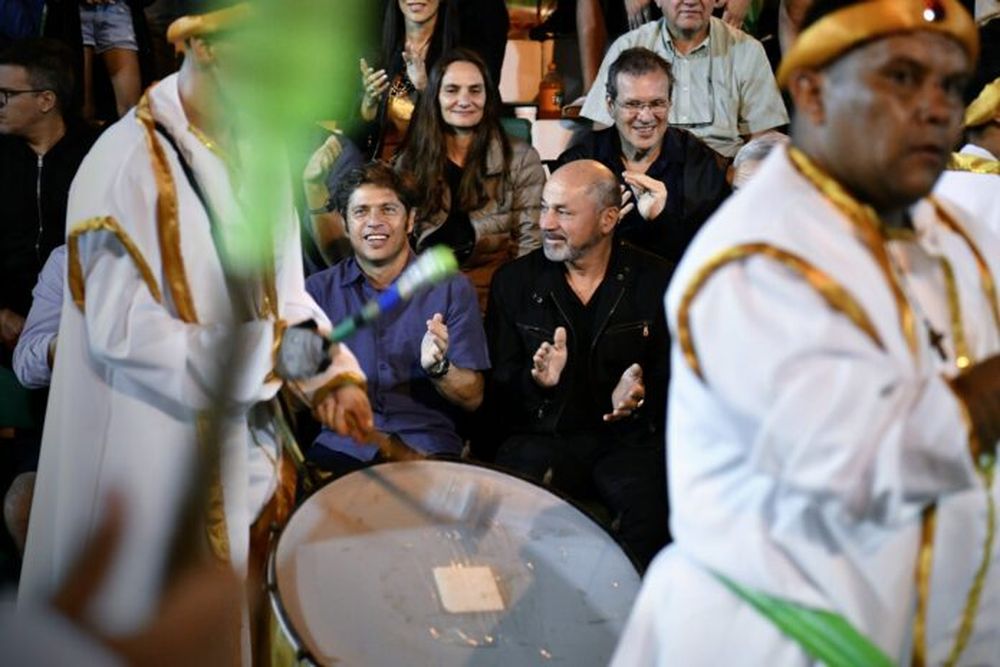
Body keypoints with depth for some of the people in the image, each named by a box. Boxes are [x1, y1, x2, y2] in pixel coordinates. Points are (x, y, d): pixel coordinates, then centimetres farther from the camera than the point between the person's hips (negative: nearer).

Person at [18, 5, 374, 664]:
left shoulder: (260, 152, 4)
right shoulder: (129, 162, -20)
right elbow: (120, 328, -22)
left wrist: (333, 372, -5)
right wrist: (269, 351, -22)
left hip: (246, 431, 7)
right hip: (159, 446, -7)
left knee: (236, 611, 17)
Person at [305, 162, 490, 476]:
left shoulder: (452, 288, 3)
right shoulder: (318, 290, 8)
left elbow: (472, 399, 3)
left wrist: (438, 367, -17)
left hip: (428, 451, -1)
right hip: (341, 445, 1)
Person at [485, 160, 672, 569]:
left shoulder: (657, 282, 4)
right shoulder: (513, 282, 7)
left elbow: (673, 375, 5)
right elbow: (497, 386, 6)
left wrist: (639, 397, -17)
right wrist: (536, 382, -16)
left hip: (629, 438, 0)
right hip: (542, 436, 0)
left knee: (649, 505, -31)